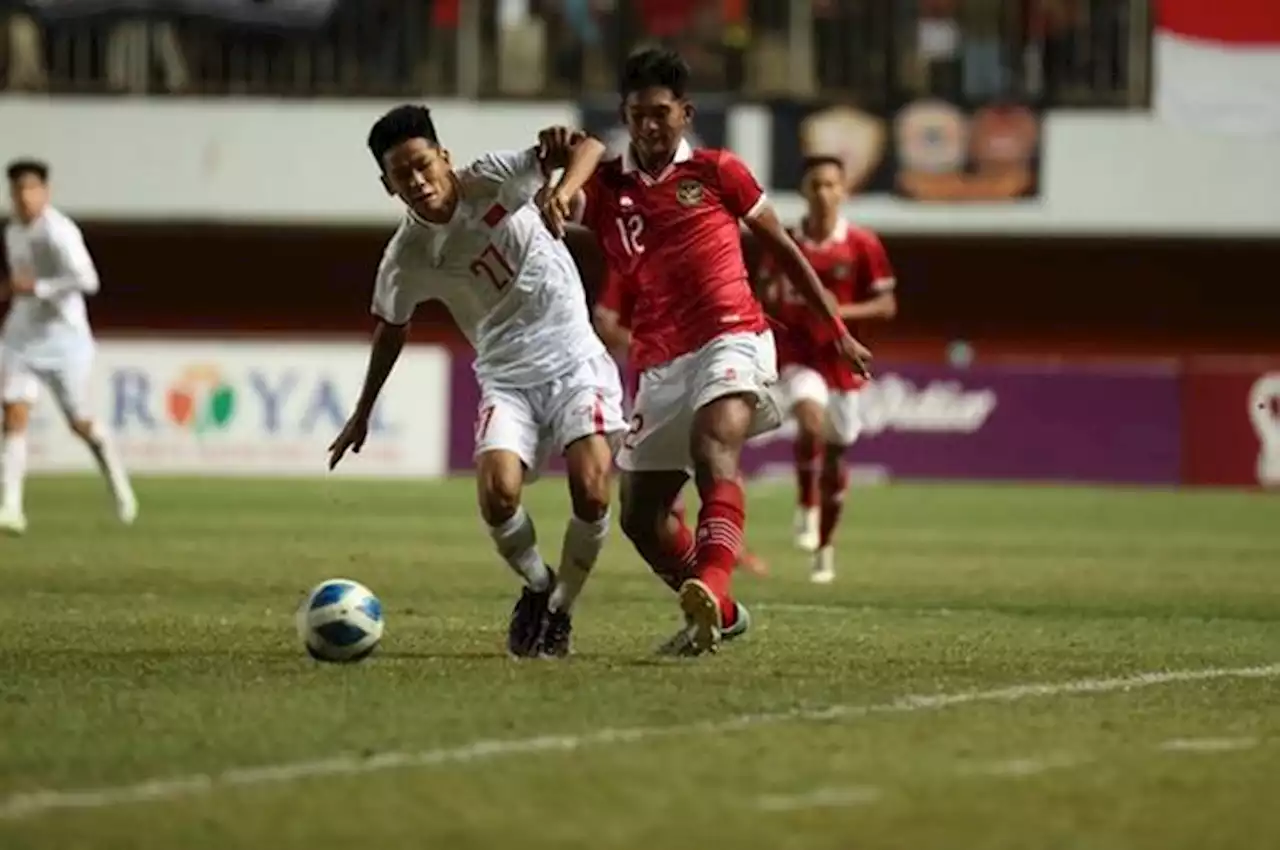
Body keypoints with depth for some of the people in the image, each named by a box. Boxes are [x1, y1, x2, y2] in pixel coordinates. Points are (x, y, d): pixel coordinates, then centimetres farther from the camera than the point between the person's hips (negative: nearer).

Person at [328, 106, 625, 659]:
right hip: (506, 378, 1)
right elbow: (391, 330, 15)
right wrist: (363, 414, 23)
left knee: (591, 492, -21)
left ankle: (560, 609, 6)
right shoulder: (405, 260, -4)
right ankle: (537, 588, 9)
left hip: (574, 361, -1)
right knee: (498, 494, -24)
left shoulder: (491, 181, -10)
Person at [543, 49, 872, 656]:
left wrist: (836, 330, 17)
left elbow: (783, 246, 16)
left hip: (731, 339, -5)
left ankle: (709, 589, -56)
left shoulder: (716, 172, 6)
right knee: (639, 517, 10)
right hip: (659, 365, 5)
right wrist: (558, 195, -43)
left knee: (714, 448, -34)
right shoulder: (606, 188, 8)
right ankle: (718, 615, 33)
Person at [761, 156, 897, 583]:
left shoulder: (863, 245, -5)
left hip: (841, 359, 1)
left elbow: (887, 305, -4)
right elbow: (767, 297, 15)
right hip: (797, 355, -1)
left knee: (835, 452, 9)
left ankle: (824, 546, 25)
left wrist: (842, 311, -18)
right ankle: (807, 506, -12)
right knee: (811, 418, -30)